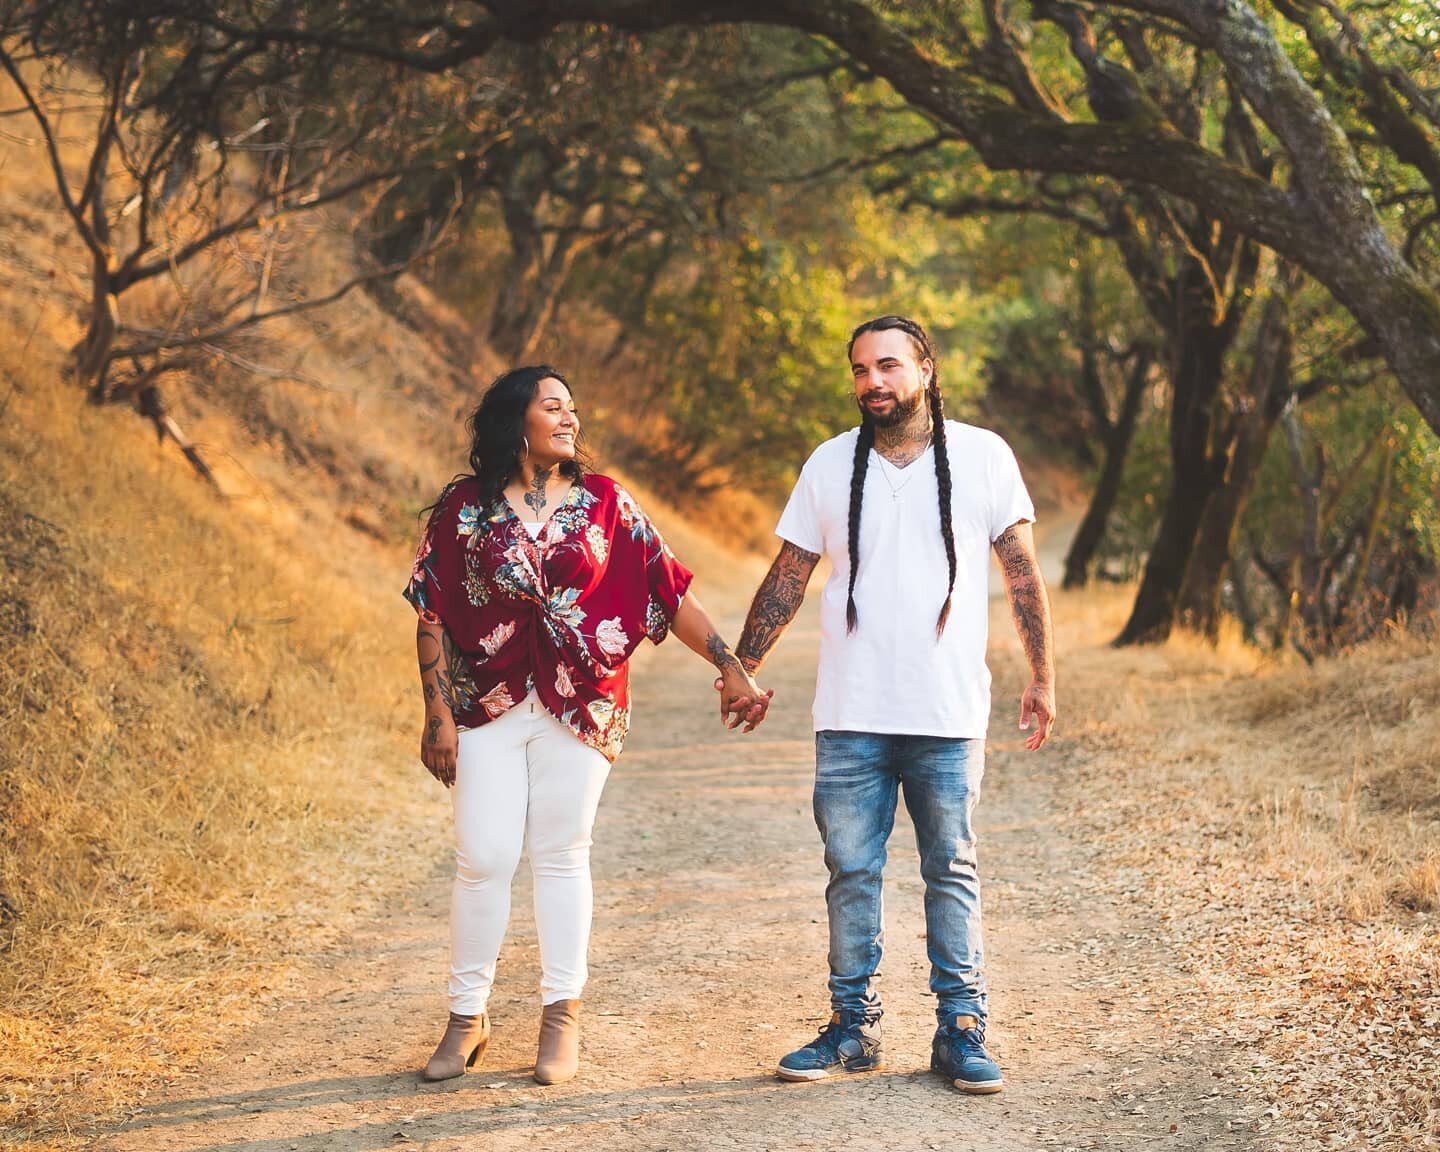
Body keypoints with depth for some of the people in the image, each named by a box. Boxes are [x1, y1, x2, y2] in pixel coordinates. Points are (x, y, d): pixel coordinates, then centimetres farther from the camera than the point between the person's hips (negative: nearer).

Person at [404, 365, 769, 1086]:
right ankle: (467, 1019, 10)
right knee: (483, 858, -1)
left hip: (579, 703, 1)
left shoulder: (604, 502, 4)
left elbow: (669, 592, 3)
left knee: (561, 855, 5)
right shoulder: (463, 507, 1)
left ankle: (562, 1014, 15)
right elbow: (432, 615, 1)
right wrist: (437, 713, -5)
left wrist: (731, 667, -1)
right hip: (487, 703, -1)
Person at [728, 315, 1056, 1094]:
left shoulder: (982, 456, 0)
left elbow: (1022, 573, 4)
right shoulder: (829, 465, 5)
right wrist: (742, 669, 7)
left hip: (948, 716, -2)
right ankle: (852, 1027, 14)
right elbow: (786, 579, 10)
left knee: (952, 875, 4)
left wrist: (1042, 678, 1)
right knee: (851, 874, 5)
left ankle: (960, 1029, 11)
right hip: (850, 716, 2)